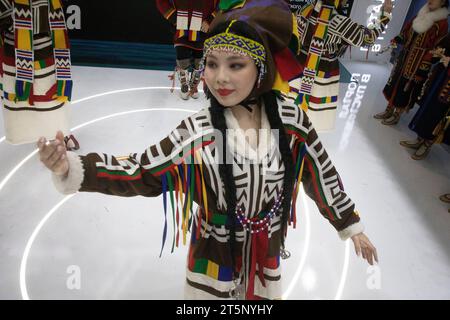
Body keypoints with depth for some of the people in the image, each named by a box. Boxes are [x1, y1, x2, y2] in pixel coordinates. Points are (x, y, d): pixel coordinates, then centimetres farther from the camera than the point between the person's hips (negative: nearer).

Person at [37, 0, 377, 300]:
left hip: (268, 250, 2)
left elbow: (321, 173, -5)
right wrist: (70, 167, -35)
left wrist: (352, 226, 5)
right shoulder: (197, 130, -20)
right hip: (216, 251, -2)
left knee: (265, 294, 26)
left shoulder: (291, 118, -16)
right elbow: (139, 172, -21)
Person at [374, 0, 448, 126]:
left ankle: (396, 116, 17)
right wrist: (398, 39, 0)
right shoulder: (421, 16, 7)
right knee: (395, 83, 13)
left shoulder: (442, 24, -14)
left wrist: (422, 69, -17)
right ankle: (389, 111, 27)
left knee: (407, 89, 3)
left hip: (418, 62, -7)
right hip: (405, 57, 7)